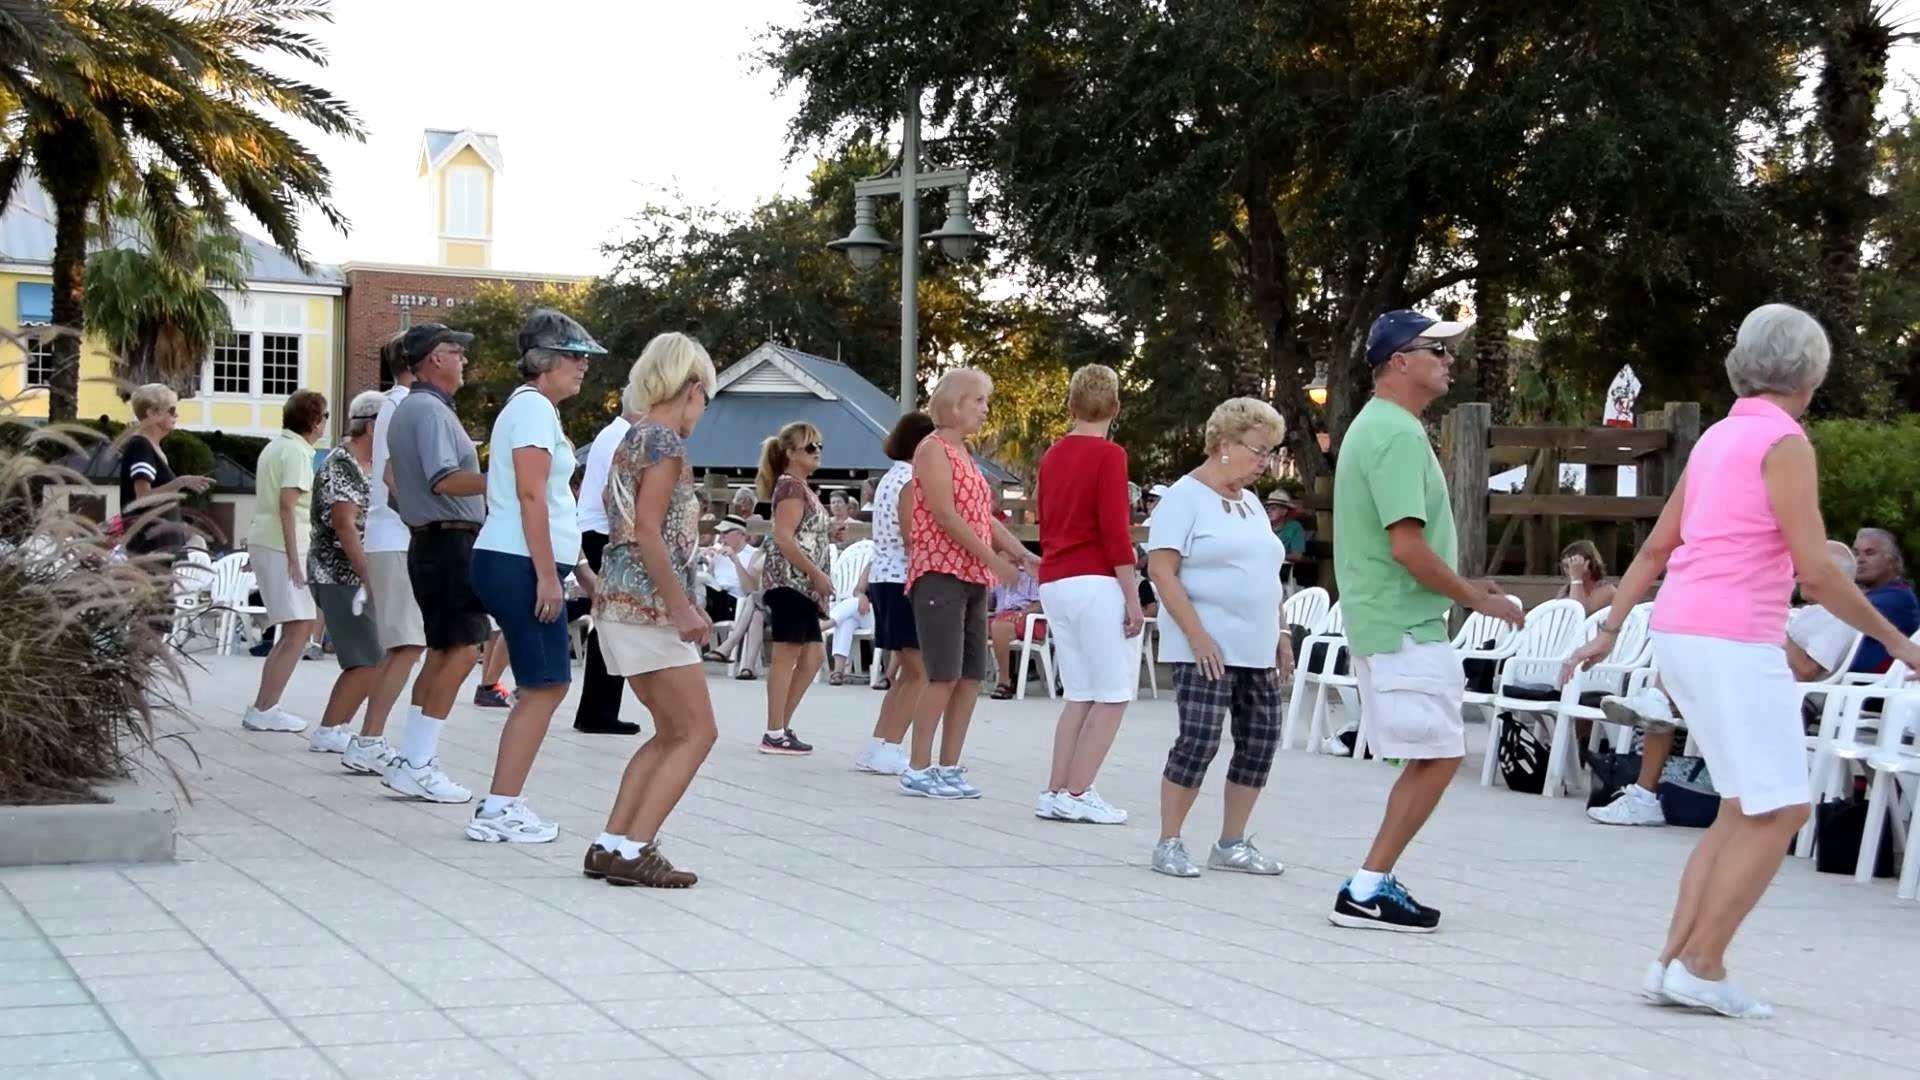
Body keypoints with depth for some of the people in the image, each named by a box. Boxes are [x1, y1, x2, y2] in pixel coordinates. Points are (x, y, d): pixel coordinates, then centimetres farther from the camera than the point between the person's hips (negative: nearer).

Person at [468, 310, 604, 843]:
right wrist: (547, 576, -20)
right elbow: (530, 496, -18)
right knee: (542, 688, -8)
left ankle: (503, 805, 13)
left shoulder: (535, 408, 21)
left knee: (547, 685, 11)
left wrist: (577, 568, 26)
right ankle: (499, 810, -7)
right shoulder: (534, 406, -10)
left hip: (518, 565, 10)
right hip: (520, 566, -10)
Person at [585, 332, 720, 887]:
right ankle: (633, 850, -9)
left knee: (671, 733, 15)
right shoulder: (664, 440, -11)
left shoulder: (635, 437, 16)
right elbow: (647, 533, -19)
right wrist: (680, 607, -19)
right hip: (648, 605, -10)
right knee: (697, 732, -5)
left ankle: (611, 845, 11)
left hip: (624, 603, 10)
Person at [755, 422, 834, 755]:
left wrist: (818, 584, 20)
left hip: (802, 585, 10)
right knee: (786, 655, -9)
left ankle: (782, 727, 13)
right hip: (789, 581, -10)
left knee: (812, 658, 9)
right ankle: (775, 734, -7)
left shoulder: (802, 488, 21)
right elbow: (784, 538, -19)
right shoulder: (791, 486, -9)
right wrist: (817, 575, -19)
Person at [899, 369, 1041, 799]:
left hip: (972, 578, 9)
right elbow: (944, 514, -16)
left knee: (971, 677, 5)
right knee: (944, 676, -11)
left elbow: (984, 517, 18)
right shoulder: (933, 449, -7)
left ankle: (949, 768, 9)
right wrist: (994, 559, -18)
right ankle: (918, 770, -5)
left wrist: (1023, 554, 6)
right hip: (940, 573, -9)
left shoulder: (965, 454, 20)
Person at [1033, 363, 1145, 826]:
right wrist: (1132, 597, -13)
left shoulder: (1050, 457, 13)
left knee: (1079, 696, 13)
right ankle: (1076, 794, -6)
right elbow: (1115, 531, -14)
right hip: (1096, 583, -7)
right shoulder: (1109, 455, -9)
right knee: (1113, 696, -2)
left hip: (1053, 584, 8)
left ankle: (1055, 793, 9)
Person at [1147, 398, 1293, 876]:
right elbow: (1161, 570, -14)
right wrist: (1197, 635, -20)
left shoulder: (1250, 503, 17)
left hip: (1256, 651, 8)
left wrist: (1279, 636, 16)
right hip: (1206, 649, -8)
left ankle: (1232, 843, 16)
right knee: (1199, 738, -12)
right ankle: (1169, 844, -2)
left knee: (1261, 739, 6)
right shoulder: (1185, 497, -7)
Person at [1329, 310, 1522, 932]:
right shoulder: (1398, 434, -17)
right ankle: (1366, 891, -4)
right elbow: (1407, 545, -23)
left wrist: (1461, 588, 19)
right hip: (1405, 629, -11)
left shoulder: (1378, 426, 16)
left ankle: (1376, 883, 14)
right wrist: (1476, 599, -11)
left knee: (1429, 758, 13)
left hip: (1392, 625, 11)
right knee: (1438, 757, -7)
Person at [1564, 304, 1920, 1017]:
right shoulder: (1784, 443, -10)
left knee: (1744, 809, 13)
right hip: (1733, 642, -9)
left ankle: (1675, 961, 10)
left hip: (1680, 635, 9)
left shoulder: (1719, 437, 15)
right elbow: (1816, 572, -13)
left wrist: (1608, 631, 22)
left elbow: (1656, 547, 18)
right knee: (1779, 811, -3)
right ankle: (1700, 967, -2)